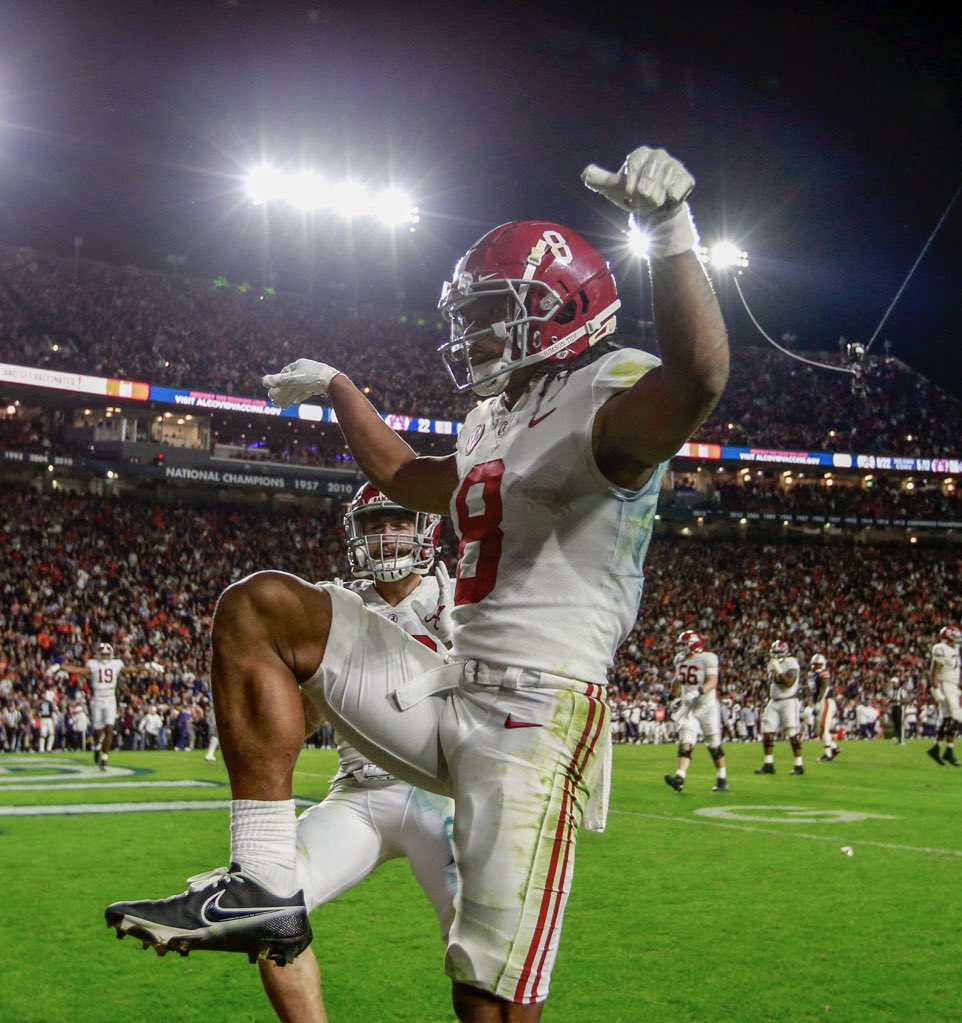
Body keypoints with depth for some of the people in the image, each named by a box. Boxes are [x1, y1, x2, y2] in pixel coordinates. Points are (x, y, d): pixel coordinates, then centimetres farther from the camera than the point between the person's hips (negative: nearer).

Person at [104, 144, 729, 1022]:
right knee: (256, 609, 2)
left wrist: (670, 233, -38)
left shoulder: (606, 401, -7)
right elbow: (410, 479, 42)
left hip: (537, 714, -9)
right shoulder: (497, 421, 22)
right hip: (451, 692, 9)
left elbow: (698, 376, -32)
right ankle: (264, 888, -4)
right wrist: (338, 389, 52)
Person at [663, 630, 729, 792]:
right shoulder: (681, 660, 8)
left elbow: (712, 682, -24)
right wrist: (675, 698, 12)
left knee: (714, 746, 5)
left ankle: (722, 780, 19)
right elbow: (677, 684, 21)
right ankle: (680, 777, -23)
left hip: (707, 707, -5)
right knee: (685, 743, -10)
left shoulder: (708, 659, -13)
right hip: (689, 708, 5)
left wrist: (697, 693, -37)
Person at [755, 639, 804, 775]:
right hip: (774, 702, 7)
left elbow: (789, 683, -21)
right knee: (767, 732, 2)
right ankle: (769, 764, 9)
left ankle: (799, 765, 0)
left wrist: (778, 669, -21)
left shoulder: (791, 663, -10)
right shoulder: (772, 664, 13)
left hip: (788, 701, -7)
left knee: (793, 733, -6)